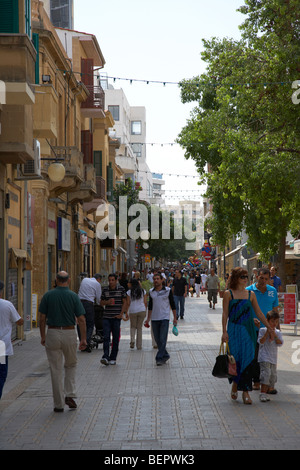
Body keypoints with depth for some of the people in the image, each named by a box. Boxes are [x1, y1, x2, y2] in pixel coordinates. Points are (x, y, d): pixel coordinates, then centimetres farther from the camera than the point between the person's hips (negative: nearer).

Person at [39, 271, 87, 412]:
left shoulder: (48, 295, -2)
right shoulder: (73, 296, -4)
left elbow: (42, 318, 0)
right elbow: (81, 319, -7)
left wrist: (43, 336, 10)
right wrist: (83, 339, -2)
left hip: (52, 333, 0)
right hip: (69, 333, 0)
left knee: (56, 370, 6)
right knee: (71, 365, 22)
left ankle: (59, 404, 9)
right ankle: (69, 394, 7)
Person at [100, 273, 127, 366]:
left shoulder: (121, 289, 2)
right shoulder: (105, 290, 7)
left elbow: (124, 302, 4)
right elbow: (101, 303, 12)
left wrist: (121, 314, -6)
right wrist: (107, 302, -9)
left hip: (116, 317, -1)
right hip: (106, 317, 1)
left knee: (115, 338, 3)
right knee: (106, 337, -10)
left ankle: (113, 358, 12)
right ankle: (105, 357, -15)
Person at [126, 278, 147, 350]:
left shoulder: (129, 292, -2)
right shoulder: (143, 291, 5)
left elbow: (128, 303, -3)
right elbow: (145, 302, 4)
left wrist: (126, 312, 3)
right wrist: (145, 310, 13)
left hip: (132, 311, -2)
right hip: (142, 311, 2)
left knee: (133, 326, 14)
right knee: (139, 327, 9)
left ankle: (132, 340, -11)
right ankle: (139, 345, 9)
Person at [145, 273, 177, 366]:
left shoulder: (168, 290, -2)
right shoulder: (151, 292, 8)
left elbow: (172, 305, 2)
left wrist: (175, 318, 0)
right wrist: (148, 319, 14)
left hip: (164, 318, -4)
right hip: (154, 319, 4)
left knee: (163, 340, -9)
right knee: (157, 340, 7)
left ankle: (159, 358, -5)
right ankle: (165, 355, 21)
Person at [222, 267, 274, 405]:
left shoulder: (250, 294, 8)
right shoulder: (228, 294, 0)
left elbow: (259, 313, 14)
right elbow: (225, 314, -2)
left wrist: (269, 327, 14)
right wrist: (224, 332, -9)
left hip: (248, 330, 2)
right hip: (234, 330, -2)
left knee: (247, 359, -3)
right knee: (235, 357, -1)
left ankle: (245, 391, 1)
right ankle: (235, 384, 24)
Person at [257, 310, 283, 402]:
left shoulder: (278, 332, 9)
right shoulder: (262, 330, -4)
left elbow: (280, 343, -2)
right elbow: (261, 342, -14)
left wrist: (275, 336, -15)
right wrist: (267, 333, -21)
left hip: (273, 357, 5)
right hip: (264, 357, -5)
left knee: (273, 374, 13)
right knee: (266, 373, -17)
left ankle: (270, 388, 35)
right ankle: (263, 393, -19)